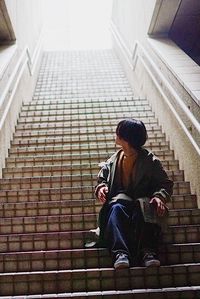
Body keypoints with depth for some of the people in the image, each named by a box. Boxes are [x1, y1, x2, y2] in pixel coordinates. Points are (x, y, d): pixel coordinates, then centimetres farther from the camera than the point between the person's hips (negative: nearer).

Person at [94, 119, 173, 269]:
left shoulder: (150, 161, 5)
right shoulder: (112, 161, 16)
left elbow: (166, 183, 4)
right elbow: (102, 180, 22)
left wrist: (160, 197, -17)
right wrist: (101, 188, -3)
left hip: (142, 202, -2)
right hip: (119, 200, 2)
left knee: (143, 207, -38)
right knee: (116, 208, -35)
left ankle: (148, 251, -45)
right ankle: (120, 253, -46)